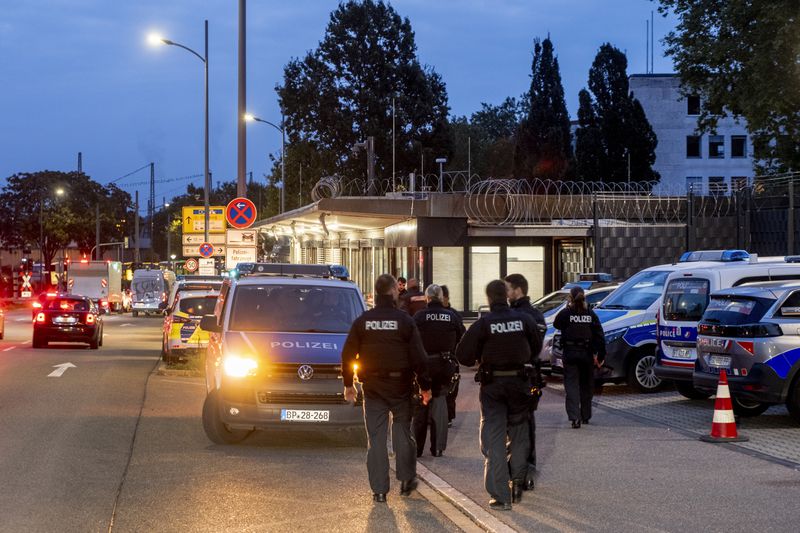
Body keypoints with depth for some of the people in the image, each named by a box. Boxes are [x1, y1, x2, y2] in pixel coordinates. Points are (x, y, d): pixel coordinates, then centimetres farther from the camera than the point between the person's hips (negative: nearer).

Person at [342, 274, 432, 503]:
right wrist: (425, 386, 3)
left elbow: (347, 354, 3)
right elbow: (418, 357, -6)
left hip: (372, 387, 1)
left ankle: (379, 489, 3)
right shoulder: (405, 321, -6)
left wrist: (348, 384, 14)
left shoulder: (362, 321, 0)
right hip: (400, 386, -1)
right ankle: (406, 478, 18)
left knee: (375, 437, 3)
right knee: (402, 430, 14)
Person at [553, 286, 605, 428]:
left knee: (571, 384, -3)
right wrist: (601, 356, 2)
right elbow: (599, 336, -1)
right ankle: (585, 416, 27)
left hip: (570, 354, -3)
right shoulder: (590, 314, 0)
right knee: (586, 385, 17)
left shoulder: (566, 313, -8)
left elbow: (556, 324, 12)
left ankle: (574, 417, -17)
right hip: (587, 354, 3)